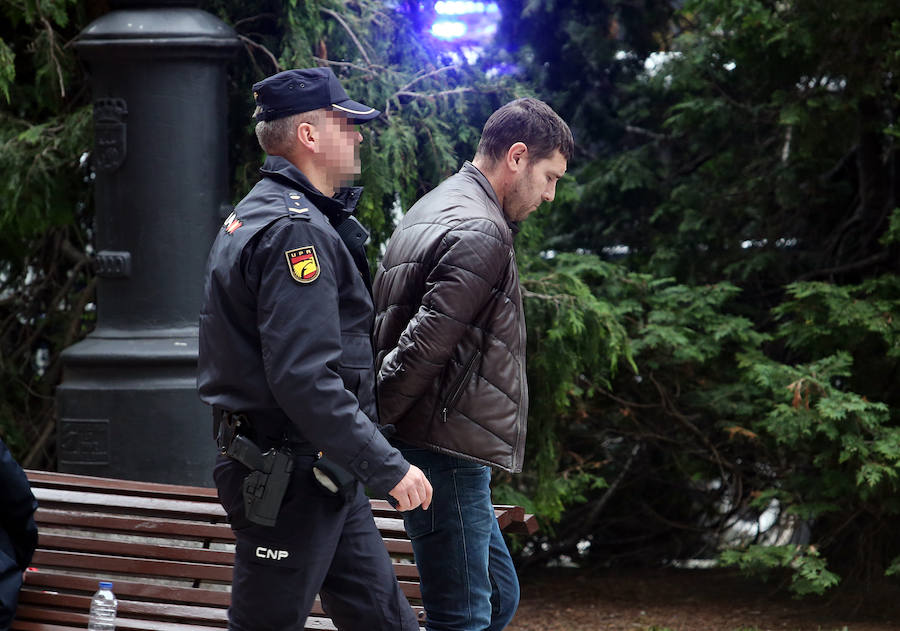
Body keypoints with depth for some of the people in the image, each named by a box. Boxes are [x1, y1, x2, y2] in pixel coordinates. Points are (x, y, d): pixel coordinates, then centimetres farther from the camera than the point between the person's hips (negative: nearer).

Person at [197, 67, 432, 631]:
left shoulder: (261, 214, 15)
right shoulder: (296, 231, -20)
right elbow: (304, 379, -27)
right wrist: (388, 468, -23)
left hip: (322, 476, 11)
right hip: (290, 478, -11)